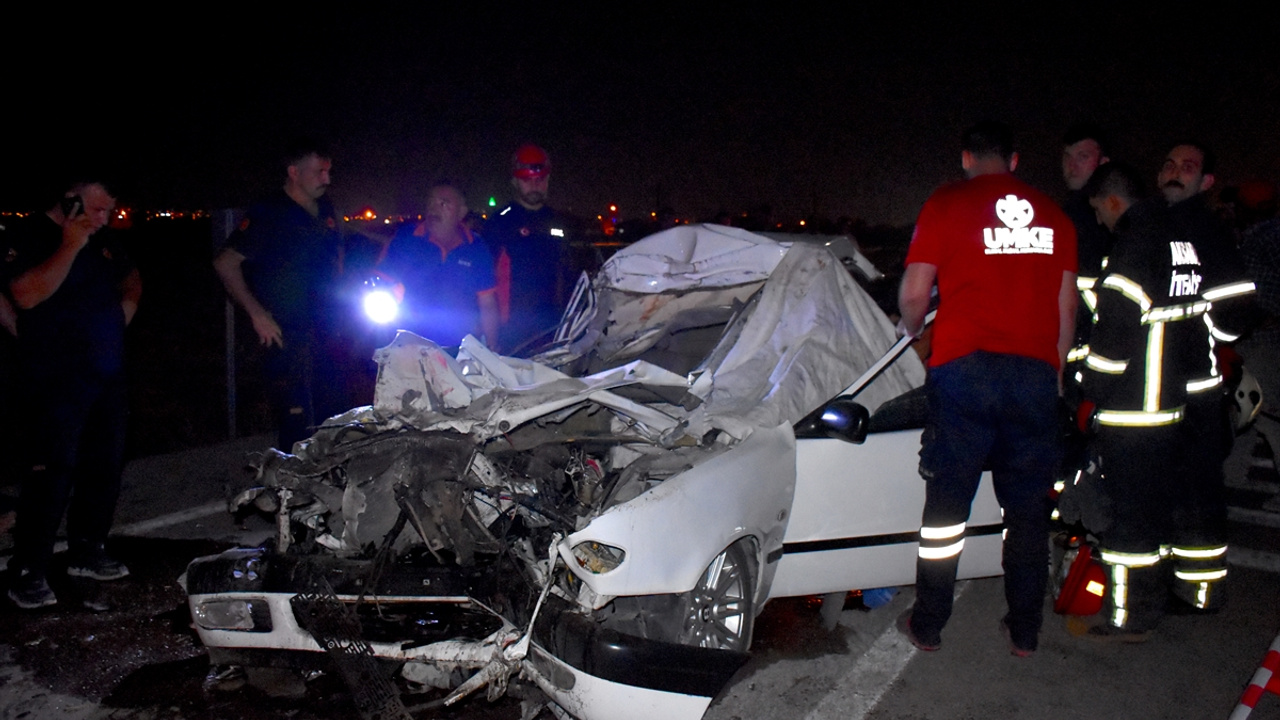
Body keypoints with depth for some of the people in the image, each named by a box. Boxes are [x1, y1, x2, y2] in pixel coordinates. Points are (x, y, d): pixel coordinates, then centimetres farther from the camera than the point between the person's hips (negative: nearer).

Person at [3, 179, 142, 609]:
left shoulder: (103, 243, 15)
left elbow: (131, 279, 33)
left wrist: (126, 307, 12)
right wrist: (70, 247, -20)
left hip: (108, 376, 8)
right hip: (58, 380, -7)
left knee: (104, 468, 11)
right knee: (52, 472, -10)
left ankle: (87, 553, 24)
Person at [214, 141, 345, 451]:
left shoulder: (324, 210, 12)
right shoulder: (269, 214, -9)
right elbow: (225, 263, -12)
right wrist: (257, 313, -14)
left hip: (324, 332, 7)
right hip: (287, 336, -7)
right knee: (298, 428, -5)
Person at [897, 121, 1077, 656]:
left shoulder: (945, 205, 1)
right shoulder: (1052, 215, 12)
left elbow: (914, 293, -2)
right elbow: (1066, 305, 14)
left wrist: (912, 330, 18)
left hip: (965, 368, -3)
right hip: (1036, 371, 3)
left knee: (947, 502, 7)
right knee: (1028, 509, 12)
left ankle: (927, 626, 17)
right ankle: (1024, 632, 21)